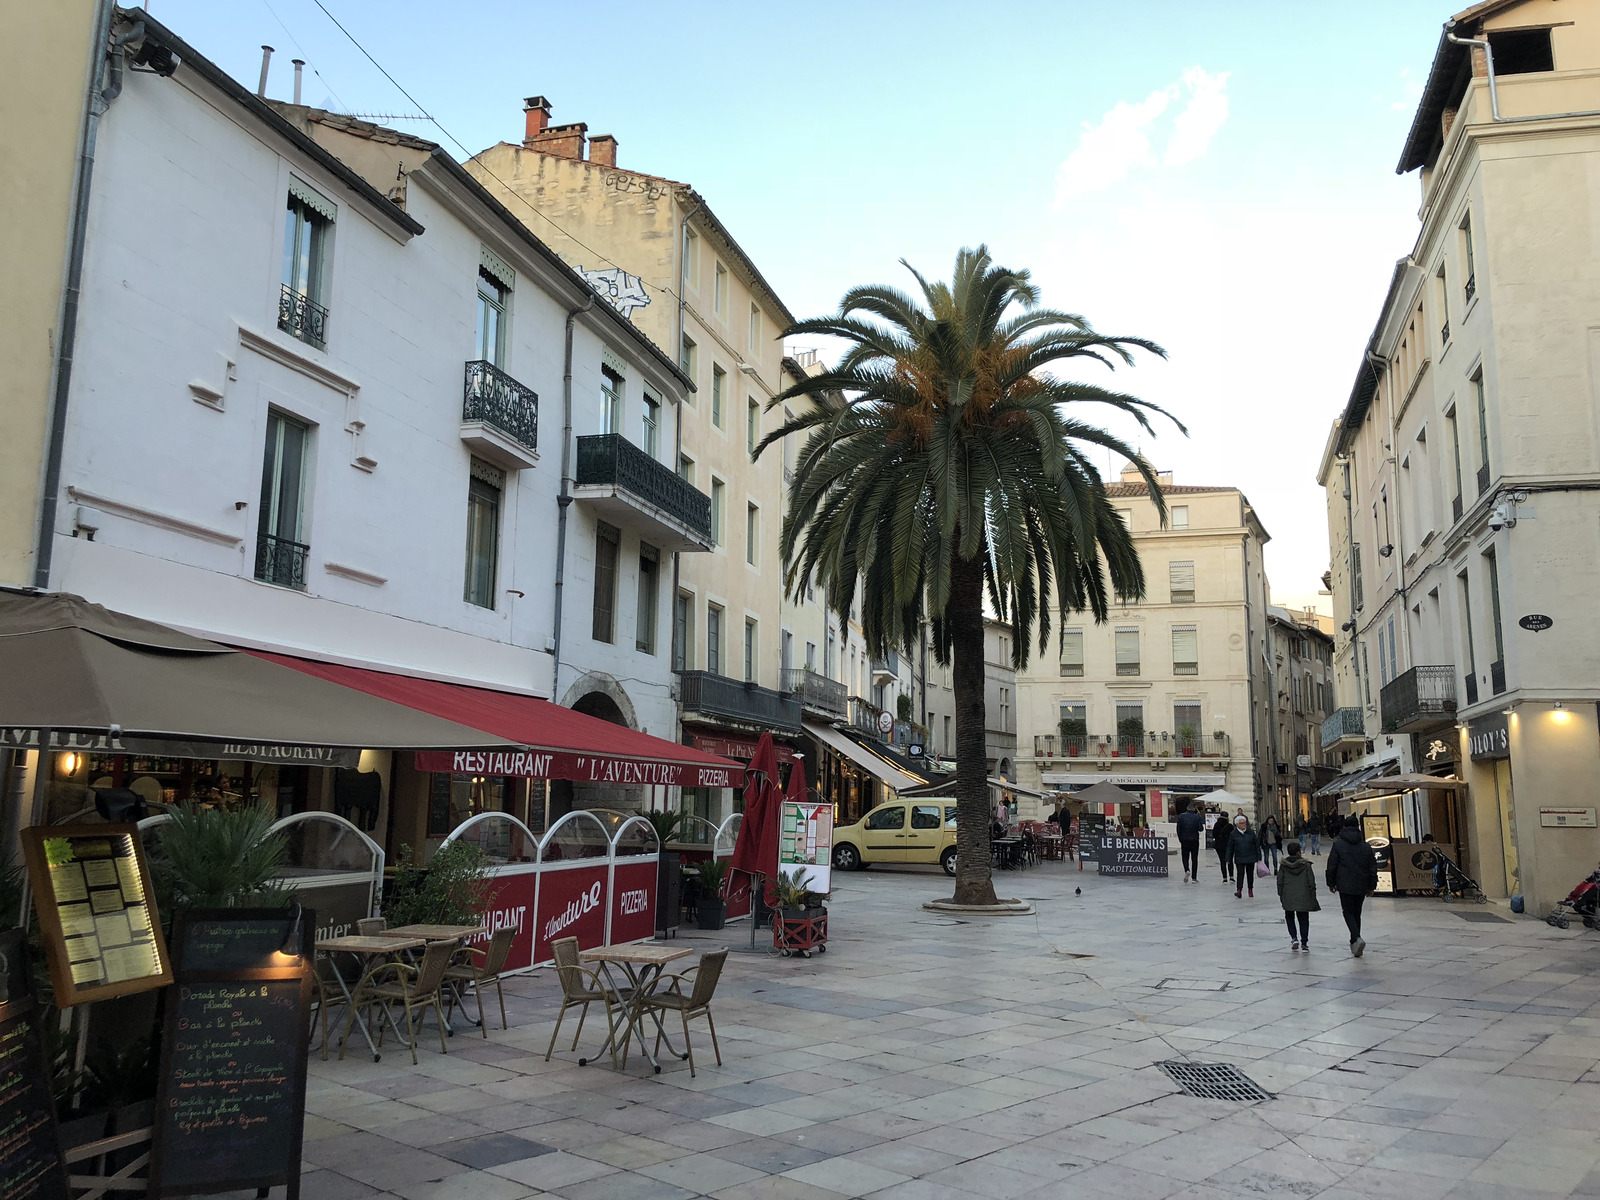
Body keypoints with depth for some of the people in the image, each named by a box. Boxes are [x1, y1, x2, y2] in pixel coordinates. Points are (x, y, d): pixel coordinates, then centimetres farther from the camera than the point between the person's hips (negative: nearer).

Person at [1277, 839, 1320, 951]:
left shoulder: (1284, 865, -3)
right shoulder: (1306, 864, -6)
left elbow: (1280, 882, 2)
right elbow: (1311, 882, -4)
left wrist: (1280, 895, 12)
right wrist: (1313, 896, 5)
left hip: (1288, 897, 1)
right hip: (1303, 897, 0)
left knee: (1289, 917, 17)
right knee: (1303, 920, 10)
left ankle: (1294, 938, 0)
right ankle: (1304, 943, 9)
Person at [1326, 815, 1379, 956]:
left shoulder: (1338, 844, -5)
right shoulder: (1366, 846, 5)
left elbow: (1331, 866, -4)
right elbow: (1373, 867, 7)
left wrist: (1331, 883, 6)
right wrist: (1371, 886, 15)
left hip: (1345, 886, -4)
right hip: (1361, 886, 4)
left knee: (1348, 913, 0)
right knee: (1357, 913, 15)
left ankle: (1357, 938, -22)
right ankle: (1354, 943, 21)